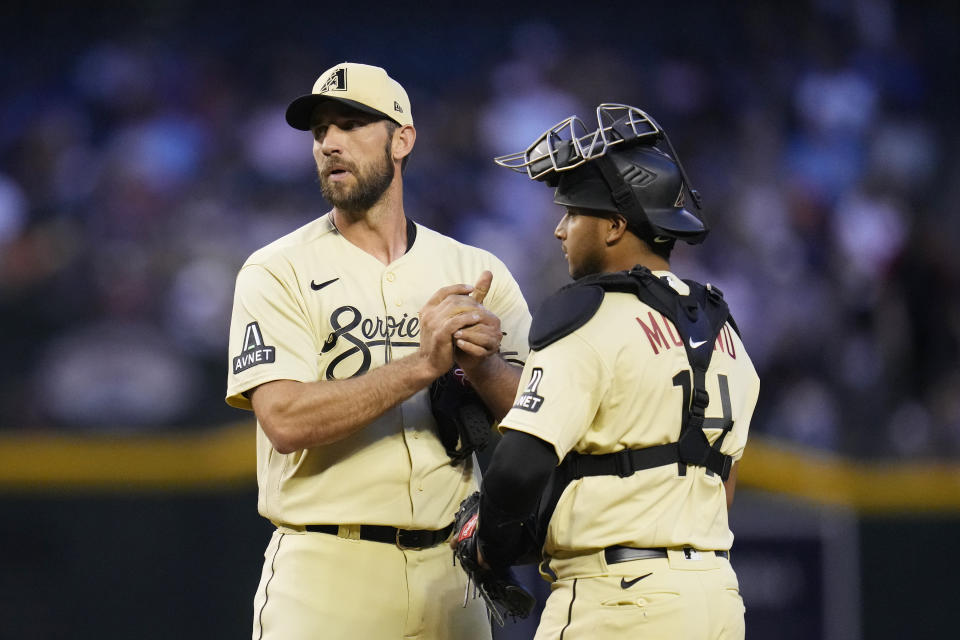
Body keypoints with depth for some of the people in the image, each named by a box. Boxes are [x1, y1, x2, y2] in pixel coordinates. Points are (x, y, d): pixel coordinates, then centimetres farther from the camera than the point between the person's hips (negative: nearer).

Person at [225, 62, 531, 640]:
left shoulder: (477, 272, 10)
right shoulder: (278, 272, 1)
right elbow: (286, 420, -14)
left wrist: (482, 366, -19)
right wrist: (423, 365, -19)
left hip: (449, 576, 3)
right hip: (327, 572, -3)